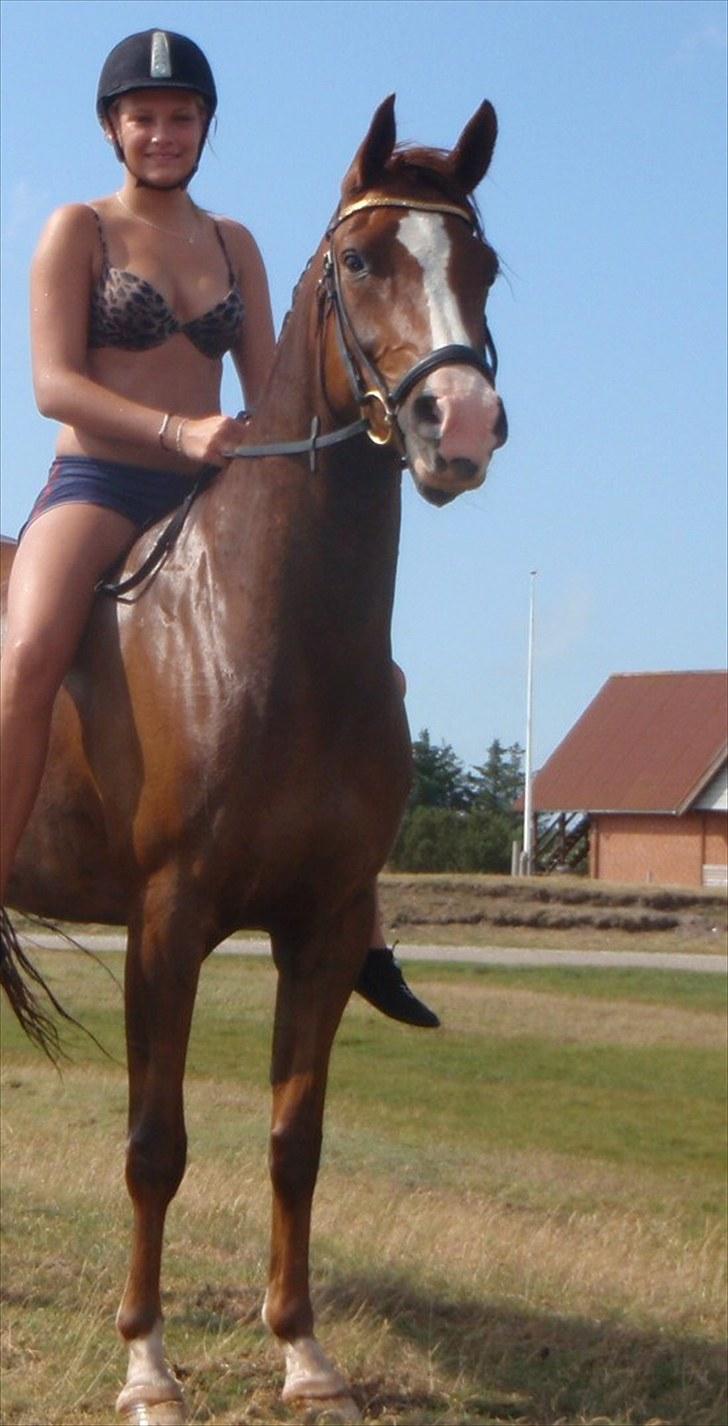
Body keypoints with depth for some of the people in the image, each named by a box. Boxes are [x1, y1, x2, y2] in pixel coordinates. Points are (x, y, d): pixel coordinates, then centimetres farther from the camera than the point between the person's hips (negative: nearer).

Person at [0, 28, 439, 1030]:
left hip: (208, 499, 5)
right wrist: (179, 430, -23)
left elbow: (270, 391, 15)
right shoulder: (80, 232, 2)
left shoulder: (234, 246, 16)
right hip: (96, 486, -5)